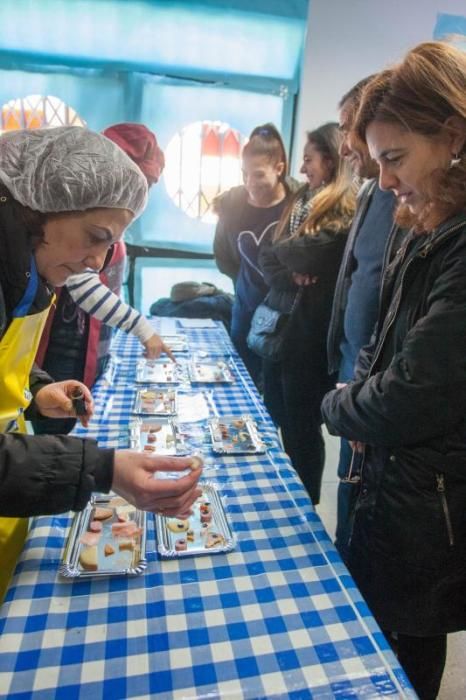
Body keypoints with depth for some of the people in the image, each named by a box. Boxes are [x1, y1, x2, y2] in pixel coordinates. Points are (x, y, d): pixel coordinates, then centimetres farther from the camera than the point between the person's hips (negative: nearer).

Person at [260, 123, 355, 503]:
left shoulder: (345, 211, -10)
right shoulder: (300, 201, 14)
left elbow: (308, 257, -22)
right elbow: (268, 258, 6)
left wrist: (280, 251, -1)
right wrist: (288, 275, -14)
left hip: (310, 332, -8)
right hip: (279, 324, 8)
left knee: (301, 424, 6)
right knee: (276, 418, 19)